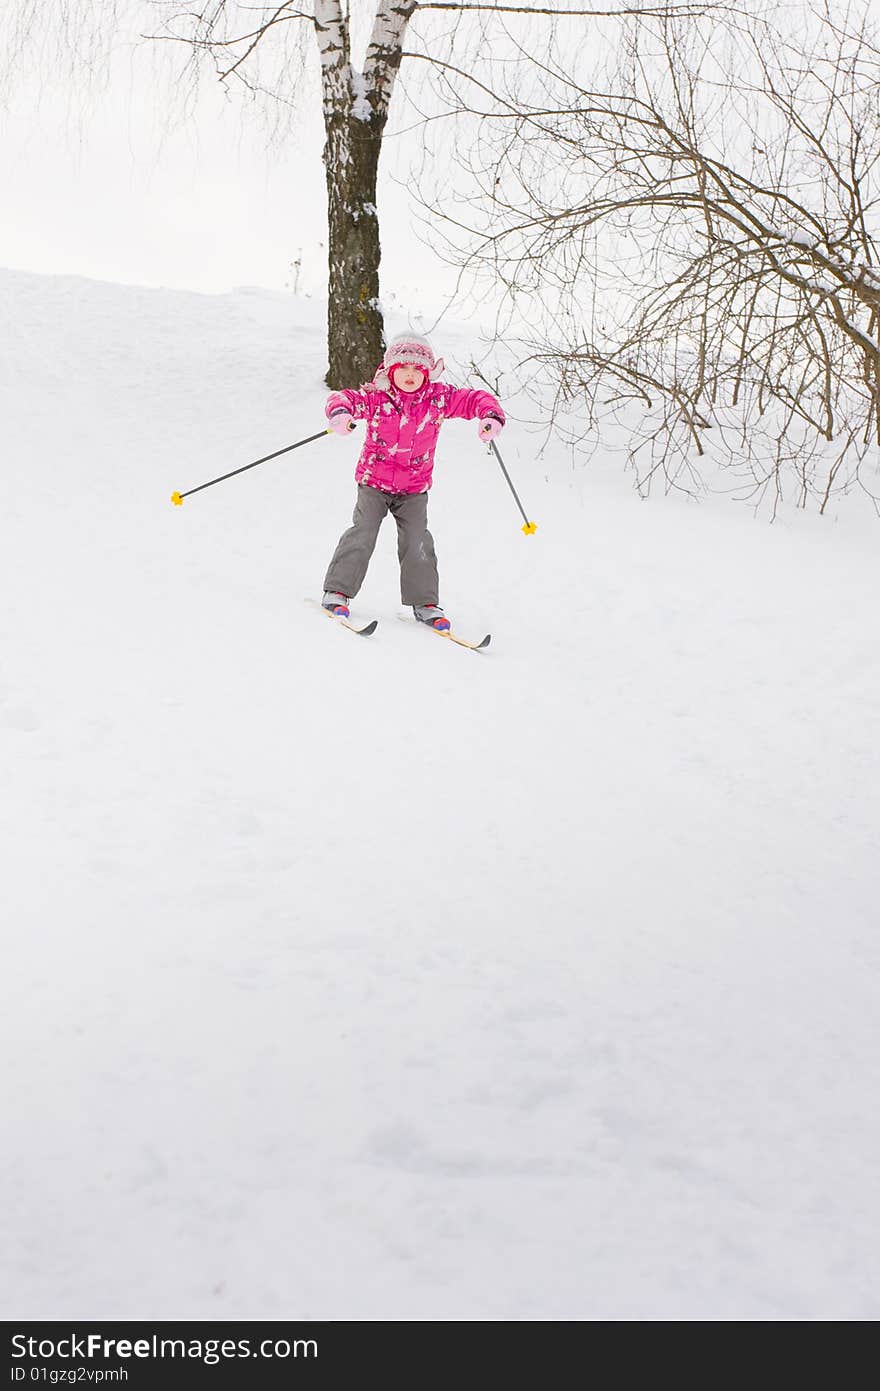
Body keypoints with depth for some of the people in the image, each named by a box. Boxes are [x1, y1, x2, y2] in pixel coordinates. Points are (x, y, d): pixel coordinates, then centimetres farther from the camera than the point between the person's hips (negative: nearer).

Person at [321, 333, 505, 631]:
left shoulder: (438, 397, -7)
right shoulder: (377, 397, -12)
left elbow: (475, 399, -3)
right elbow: (344, 398, -18)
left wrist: (492, 417, -23)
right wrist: (340, 412, -42)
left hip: (414, 488, 2)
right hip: (374, 482, -1)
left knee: (418, 542, -4)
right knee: (362, 534, -10)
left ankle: (424, 602, 7)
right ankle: (337, 591, 0)